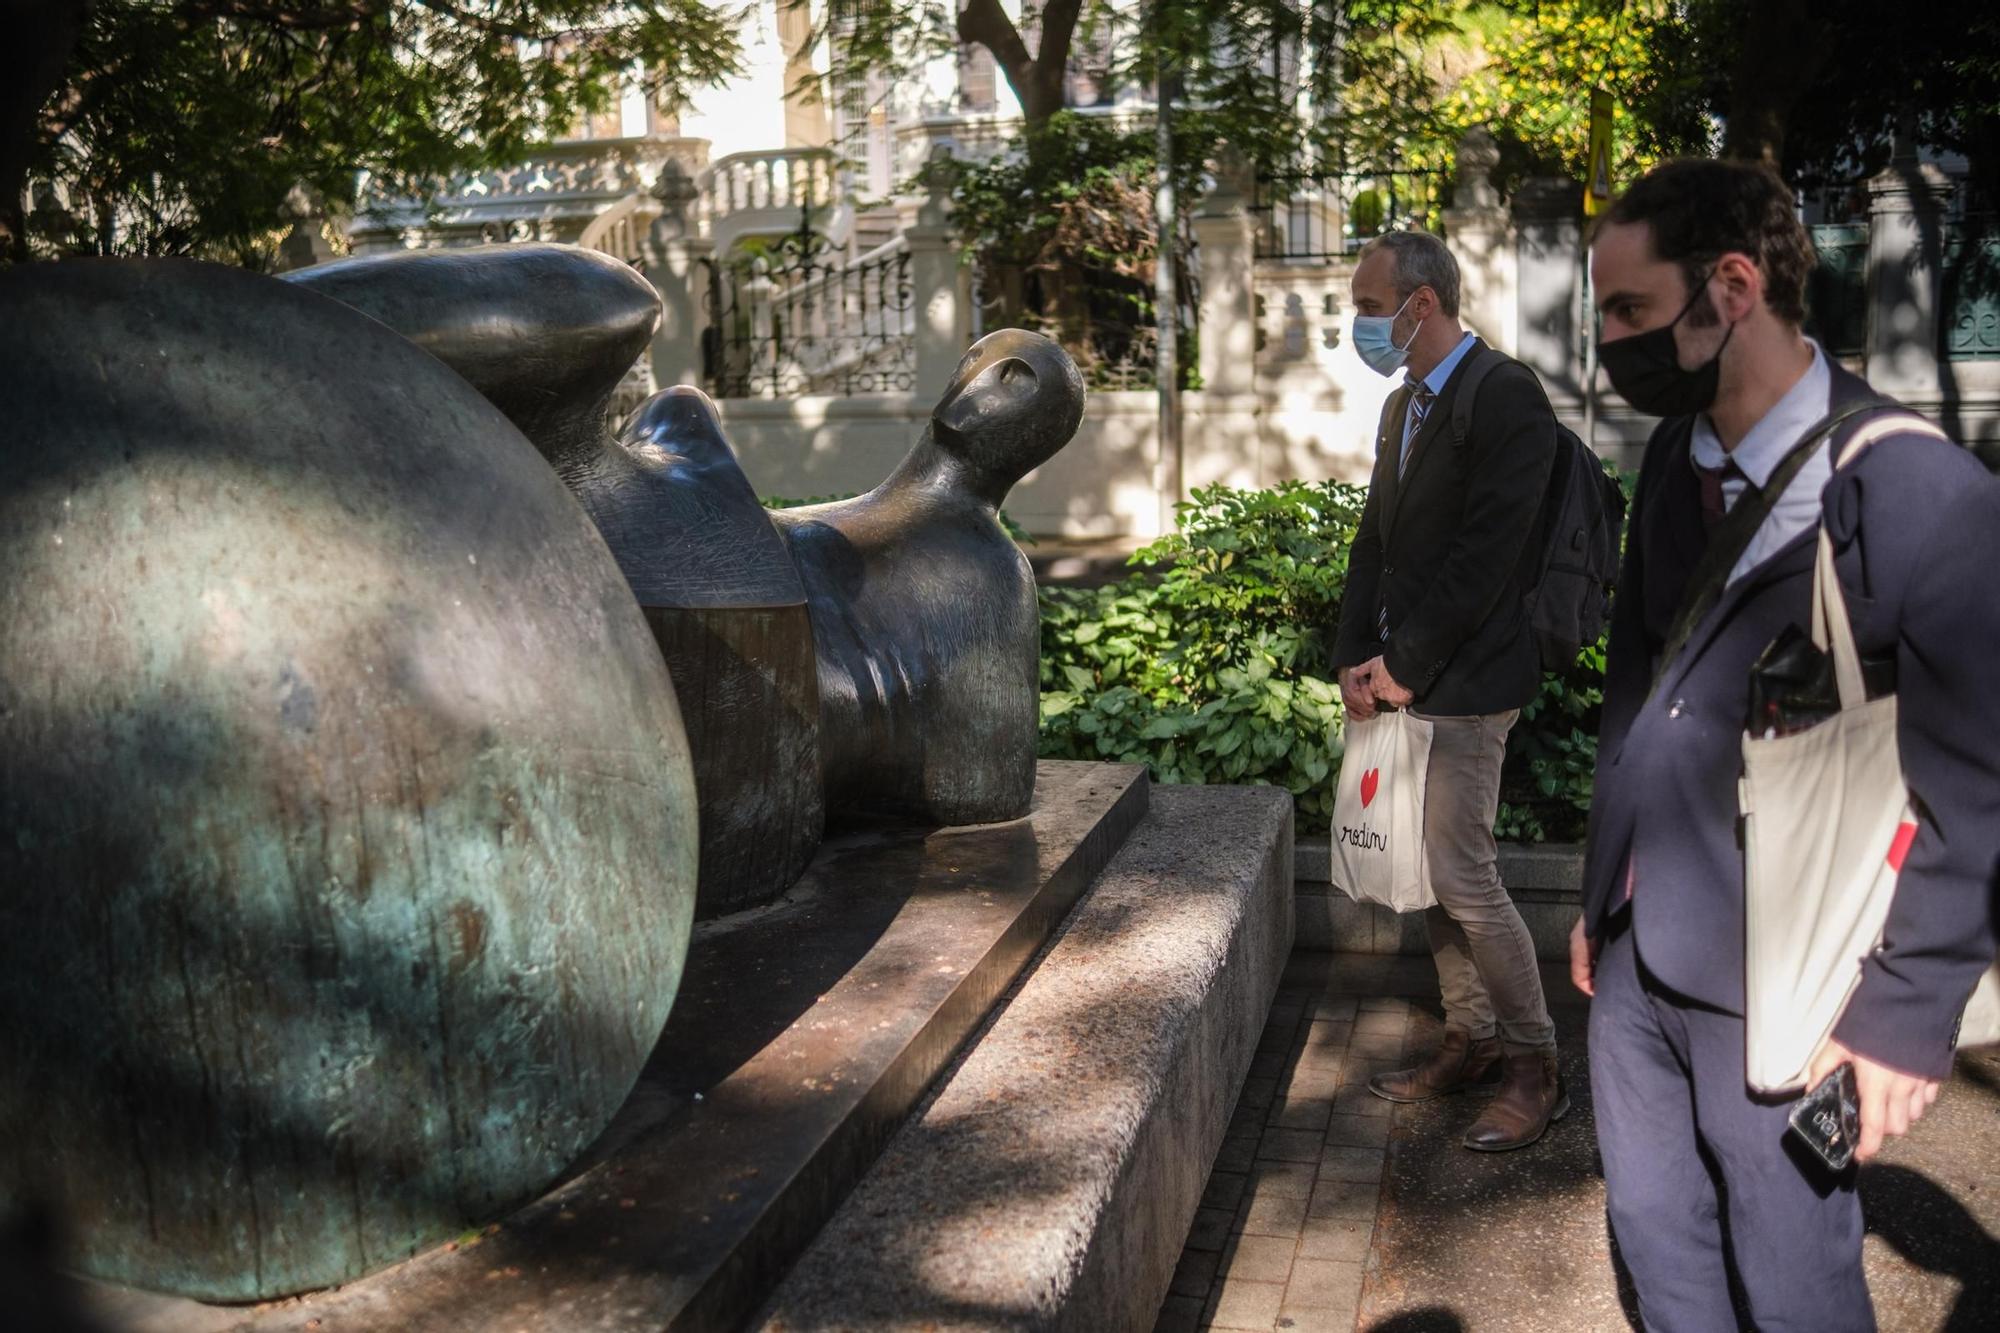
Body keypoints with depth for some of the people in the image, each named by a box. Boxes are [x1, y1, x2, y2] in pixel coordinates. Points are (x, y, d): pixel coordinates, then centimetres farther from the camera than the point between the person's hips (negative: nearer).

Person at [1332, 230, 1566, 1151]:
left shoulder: (1506, 397, -13)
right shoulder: (1403, 406, 16)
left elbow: (1485, 554, -19)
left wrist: (1405, 667, -15)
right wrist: (1356, 659, 3)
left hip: (1462, 687, -9)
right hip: (1401, 682, 9)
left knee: (1463, 877, -5)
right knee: (1431, 869, 13)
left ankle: (1535, 1066, 10)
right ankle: (1470, 1041, 27)